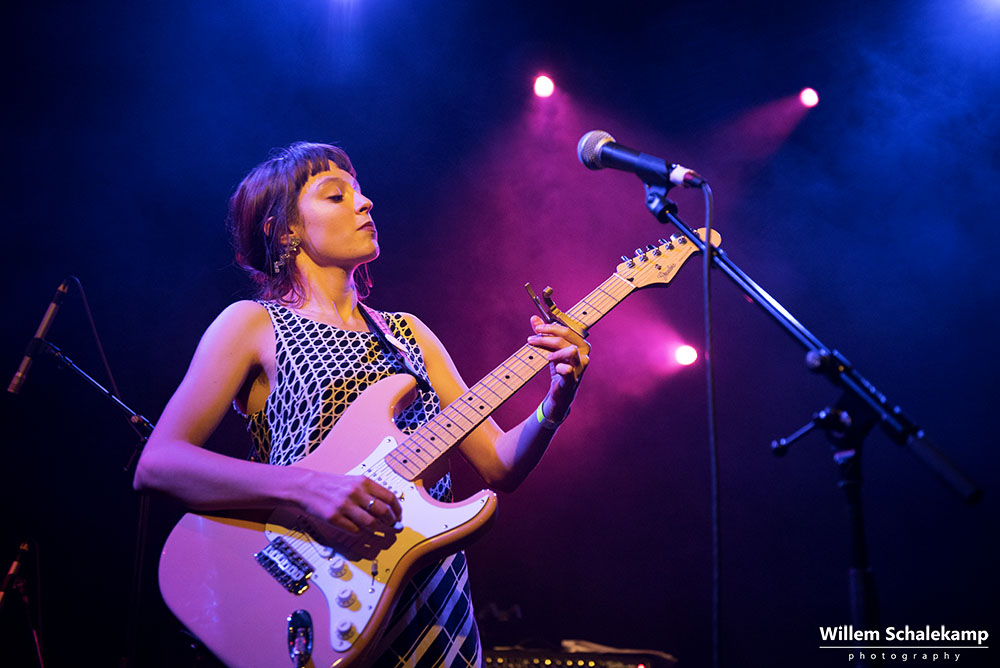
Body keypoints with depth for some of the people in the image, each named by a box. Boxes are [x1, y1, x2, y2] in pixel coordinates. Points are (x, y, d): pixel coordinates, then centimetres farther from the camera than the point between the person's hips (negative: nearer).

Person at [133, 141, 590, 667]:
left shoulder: (407, 332, 16)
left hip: (435, 604, 5)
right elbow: (155, 465, -12)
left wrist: (554, 404, -8)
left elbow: (499, 465, 12)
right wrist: (307, 487, -24)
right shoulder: (253, 324, 0)